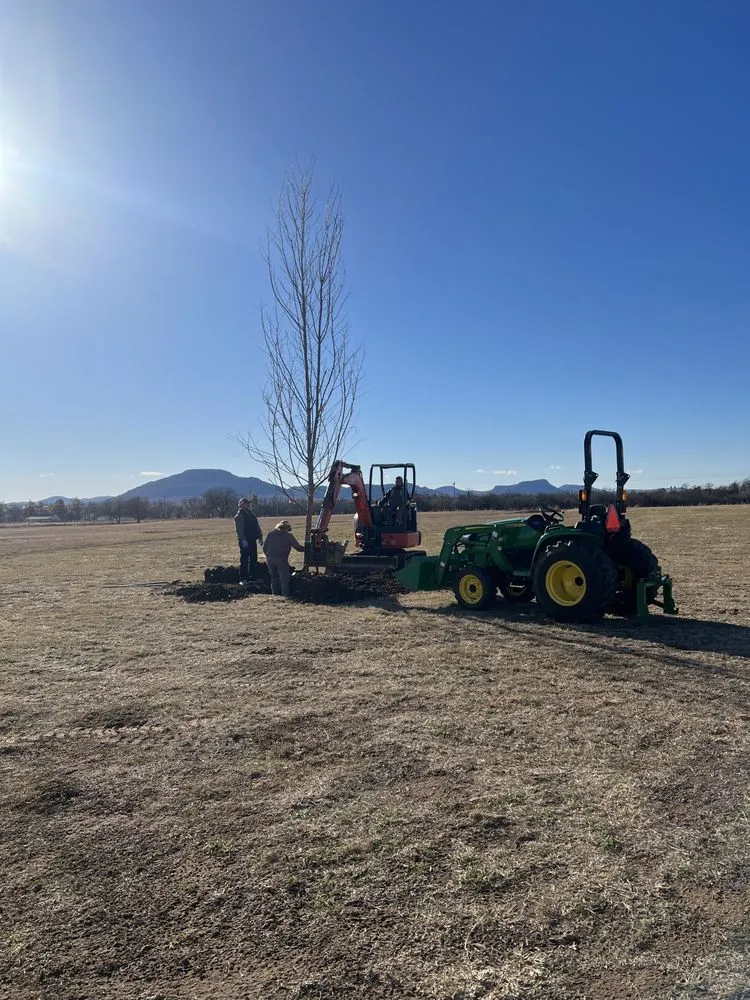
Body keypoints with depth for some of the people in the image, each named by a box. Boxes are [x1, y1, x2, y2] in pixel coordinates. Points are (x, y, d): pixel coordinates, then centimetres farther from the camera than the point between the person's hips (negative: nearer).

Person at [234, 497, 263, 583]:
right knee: (244, 560, -5)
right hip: (245, 541, -9)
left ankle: (253, 577, 21)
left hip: (252, 540, 9)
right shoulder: (239, 516, -9)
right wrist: (243, 540, -25)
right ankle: (243, 579, 0)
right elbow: (239, 529, -18)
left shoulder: (251, 514, 17)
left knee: (253, 560, 12)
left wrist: (260, 537, 18)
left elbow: (257, 527, 22)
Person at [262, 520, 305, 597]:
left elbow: (264, 548, 12)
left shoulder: (270, 534, 12)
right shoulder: (288, 535, 3)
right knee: (284, 579, 4)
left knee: (274, 579, 17)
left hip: (270, 559, 4)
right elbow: (298, 548, 5)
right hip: (281, 560, -4)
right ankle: (285, 595, -2)